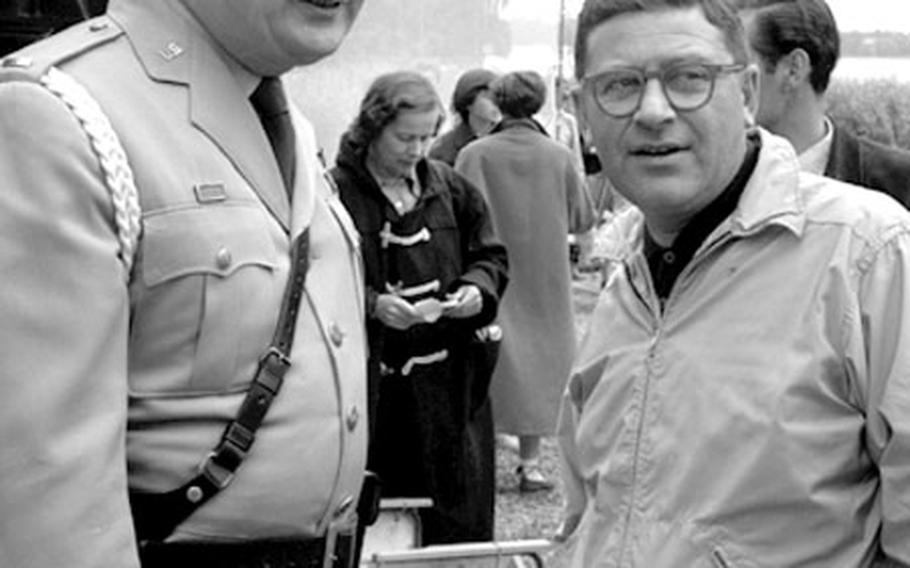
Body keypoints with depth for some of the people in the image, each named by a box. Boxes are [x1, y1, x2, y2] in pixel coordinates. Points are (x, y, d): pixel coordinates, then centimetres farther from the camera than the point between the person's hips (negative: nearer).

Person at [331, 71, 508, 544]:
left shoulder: (450, 187, 8)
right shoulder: (337, 192, -8)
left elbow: (492, 255, 16)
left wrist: (478, 288, -5)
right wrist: (372, 304, -23)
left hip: (452, 378, 5)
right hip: (375, 384, -4)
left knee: (461, 516, 10)